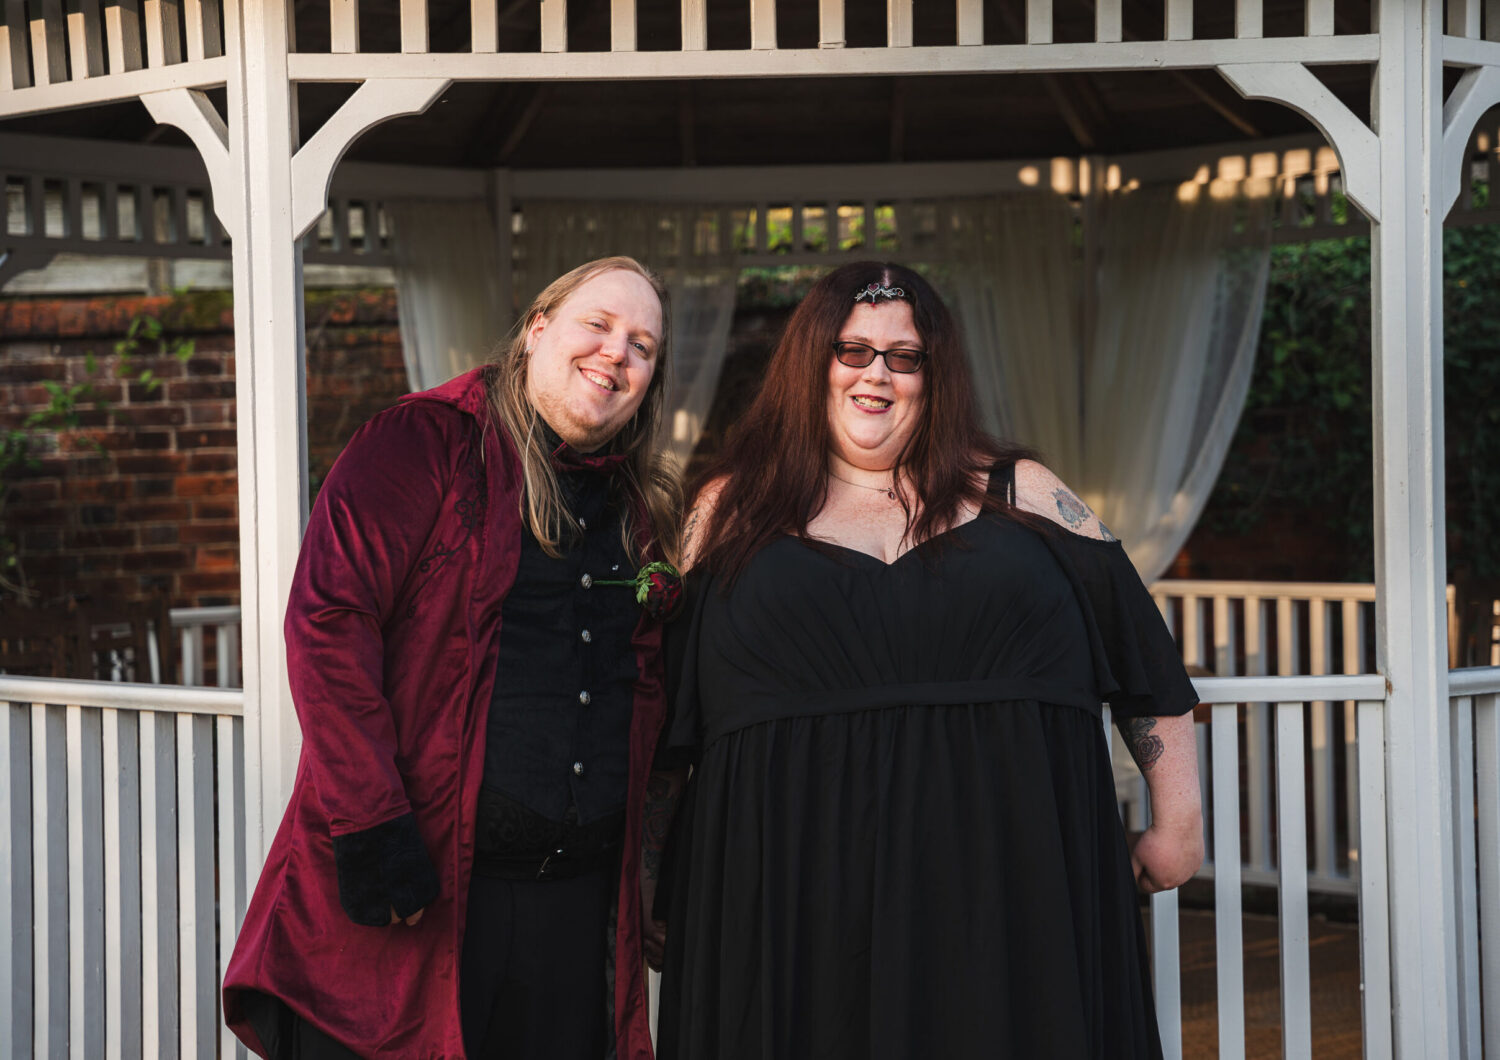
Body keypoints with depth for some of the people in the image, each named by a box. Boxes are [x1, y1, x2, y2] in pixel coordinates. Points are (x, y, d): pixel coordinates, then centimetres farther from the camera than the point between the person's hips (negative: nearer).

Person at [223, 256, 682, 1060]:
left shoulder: (640, 509, 16)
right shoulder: (426, 442, -3)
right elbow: (328, 621, -12)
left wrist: (638, 860, 12)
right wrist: (371, 832, -18)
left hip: (572, 901, 6)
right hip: (408, 888, -5)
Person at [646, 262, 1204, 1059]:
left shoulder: (1016, 494, 11)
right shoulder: (733, 511, 10)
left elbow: (1142, 651, 11)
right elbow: (661, 706, 11)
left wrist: (1177, 817, 7)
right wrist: (647, 883, 9)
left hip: (1003, 896, 1)